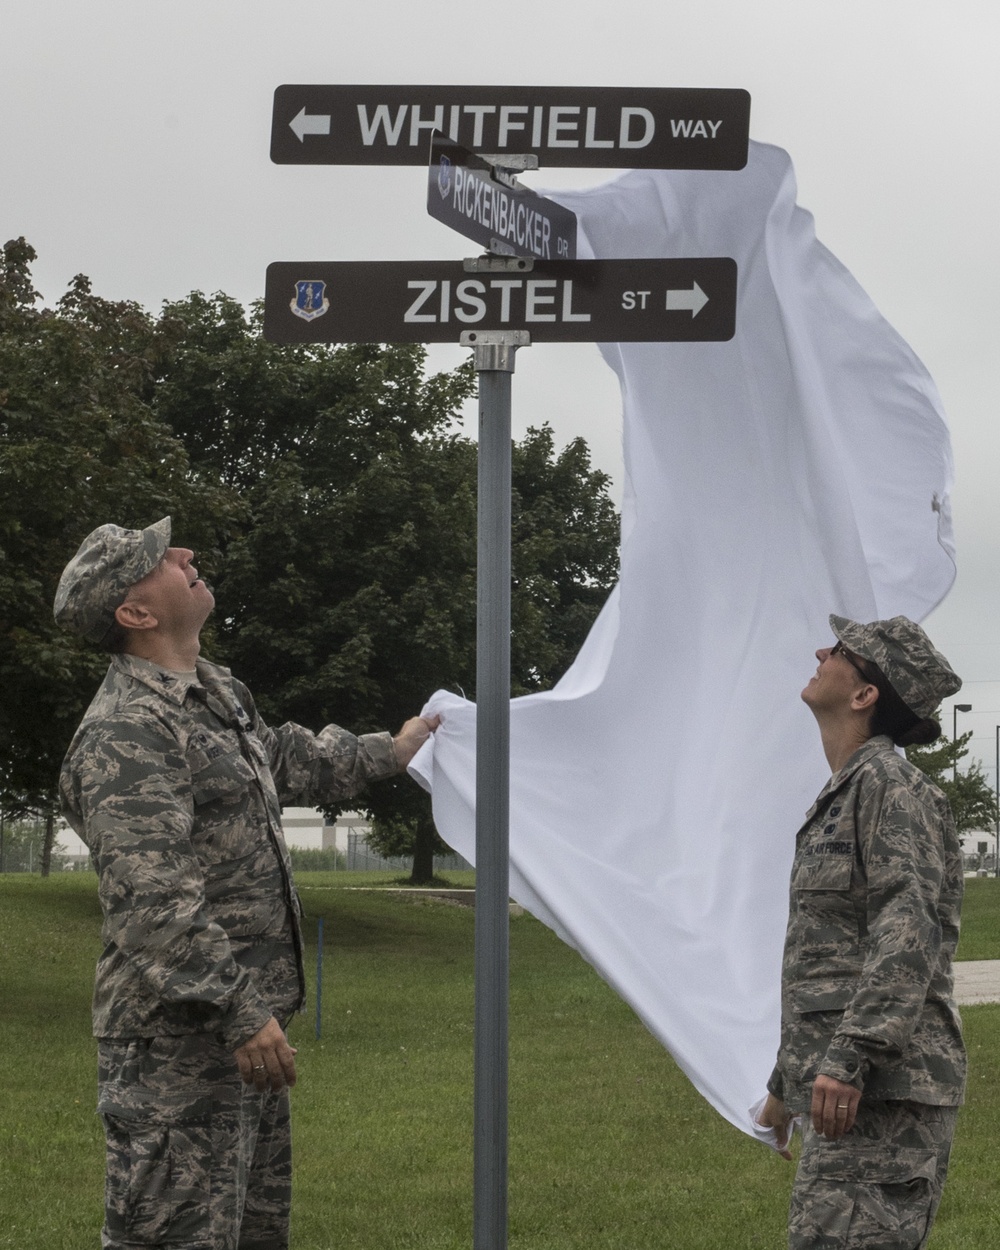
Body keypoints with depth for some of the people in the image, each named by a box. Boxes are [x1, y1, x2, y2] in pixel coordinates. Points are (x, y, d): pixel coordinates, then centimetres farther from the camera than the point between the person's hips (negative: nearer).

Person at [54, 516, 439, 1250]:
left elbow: (285, 760, 35)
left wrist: (387, 753, 46)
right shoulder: (125, 733, -20)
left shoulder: (217, 694, 14)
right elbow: (156, 899, -26)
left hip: (246, 1018, 10)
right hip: (177, 1036, -10)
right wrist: (240, 1014, -28)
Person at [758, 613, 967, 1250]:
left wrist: (848, 1057, -29)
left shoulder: (890, 783, -8)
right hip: (851, 1094, 10)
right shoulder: (839, 798, 23)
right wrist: (785, 1082, 32)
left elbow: (908, 928, -21)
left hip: (881, 1093, -10)